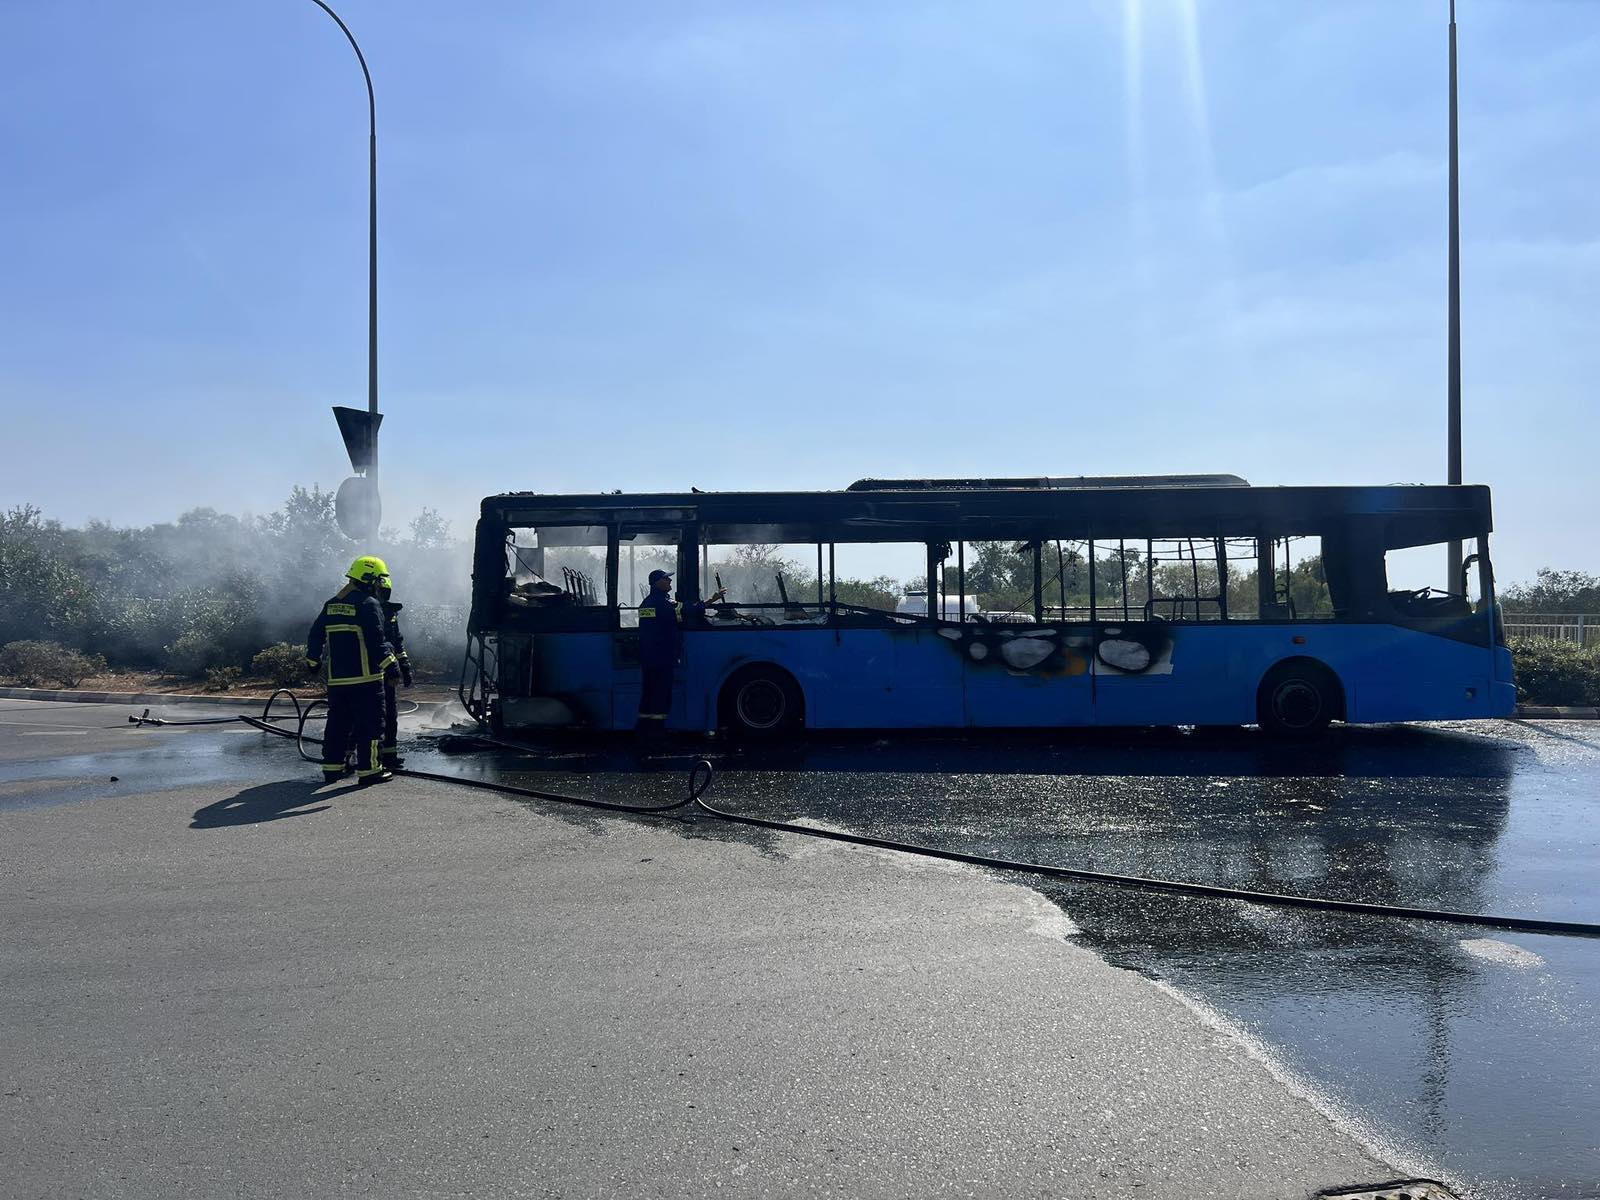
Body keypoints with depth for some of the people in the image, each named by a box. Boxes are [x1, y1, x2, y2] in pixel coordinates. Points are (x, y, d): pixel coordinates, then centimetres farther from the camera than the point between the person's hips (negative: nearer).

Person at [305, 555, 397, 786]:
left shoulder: (330, 605, 14)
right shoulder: (369, 604, -9)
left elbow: (315, 637, 18)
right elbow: (376, 640, -18)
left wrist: (313, 662, 30)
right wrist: (389, 664, -15)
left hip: (335, 678, 7)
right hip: (365, 676, -7)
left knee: (337, 722, 15)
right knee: (369, 723, -1)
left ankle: (332, 767, 20)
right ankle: (368, 770, -1)